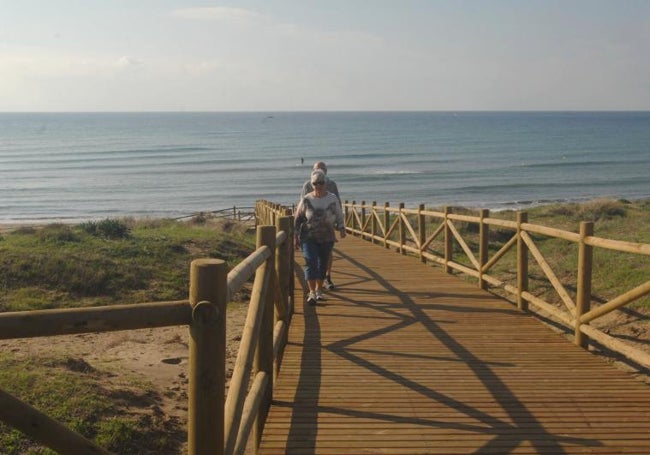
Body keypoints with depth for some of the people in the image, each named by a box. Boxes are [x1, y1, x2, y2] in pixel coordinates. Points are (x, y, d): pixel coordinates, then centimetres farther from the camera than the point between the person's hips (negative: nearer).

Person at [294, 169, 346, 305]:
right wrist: (295, 237, 1)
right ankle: (312, 293, -16)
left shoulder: (332, 198, -2)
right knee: (310, 263, -14)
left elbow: (339, 215, 6)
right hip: (309, 237, -2)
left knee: (323, 264, 10)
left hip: (327, 238, 2)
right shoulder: (306, 200, -5)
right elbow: (298, 218, 2)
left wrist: (341, 228, -10)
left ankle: (319, 290, 28)